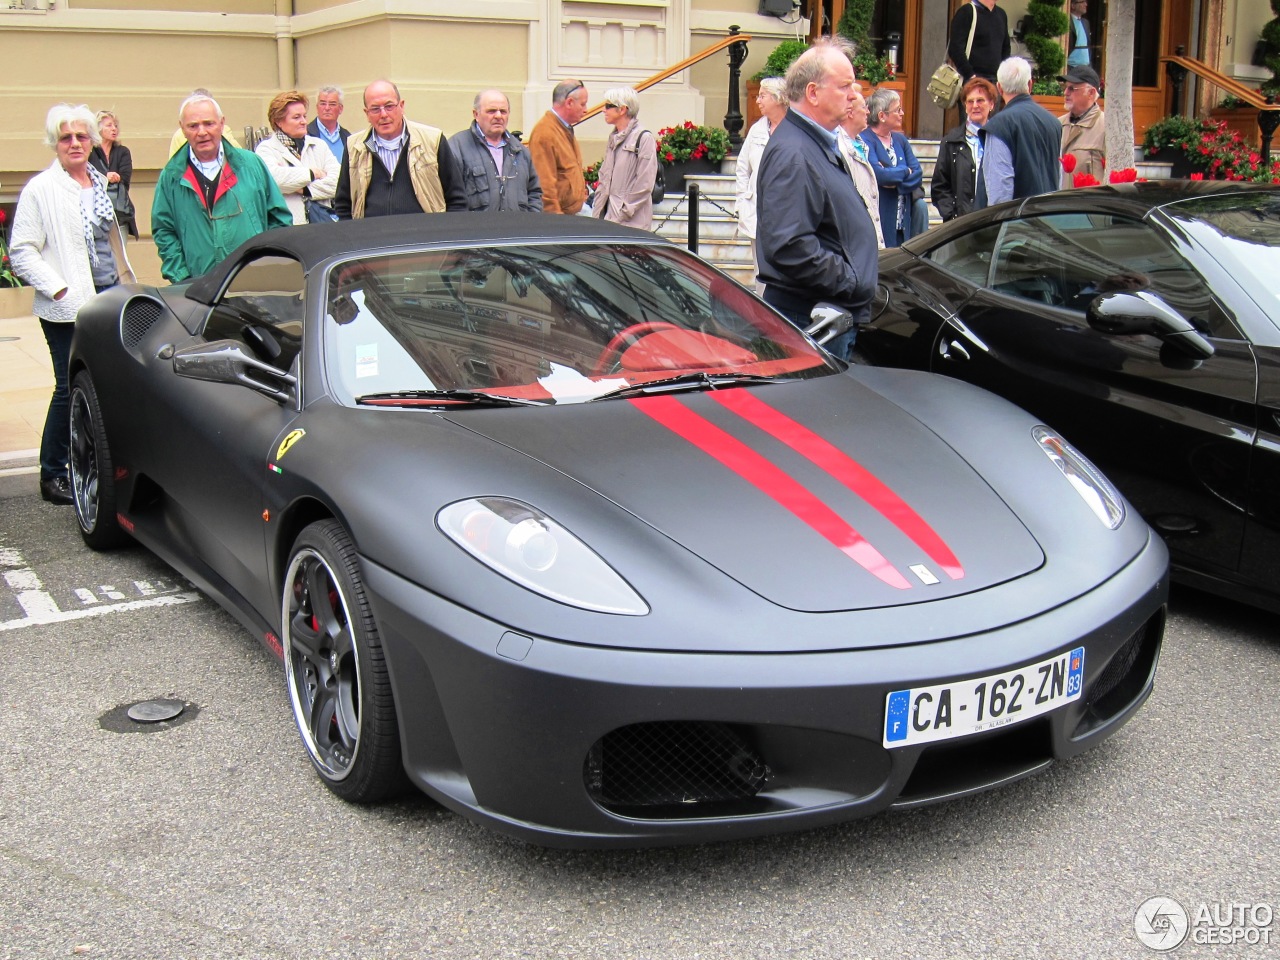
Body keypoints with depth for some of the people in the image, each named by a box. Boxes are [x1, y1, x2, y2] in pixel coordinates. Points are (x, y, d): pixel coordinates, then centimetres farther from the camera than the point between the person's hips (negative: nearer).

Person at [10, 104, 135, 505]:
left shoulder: (100, 182, 13)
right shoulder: (40, 189, -6)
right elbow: (21, 253, -8)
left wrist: (126, 283, 15)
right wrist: (59, 289, -15)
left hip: (110, 295, 6)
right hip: (69, 307, -6)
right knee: (71, 388, -4)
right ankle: (52, 475, 8)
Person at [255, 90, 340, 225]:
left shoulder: (319, 145, 18)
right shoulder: (266, 149, 6)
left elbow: (337, 182, 4)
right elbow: (272, 178, -15)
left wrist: (304, 189, -7)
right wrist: (312, 173, -4)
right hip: (288, 225, -3)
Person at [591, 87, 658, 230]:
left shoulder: (644, 138, -8)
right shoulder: (613, 139, 16)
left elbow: (644, 185, -12)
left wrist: (622, 214, -13)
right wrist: (596, 213, 11)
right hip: (609, 216, 7)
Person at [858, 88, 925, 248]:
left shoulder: (900, 139, 15)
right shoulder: (865, 140, -8)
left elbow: (918, 174, 5)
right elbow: (878, 174, -22)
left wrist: (894, 180, -13)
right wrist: (906, 172, -4)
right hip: (879, 220, -7)